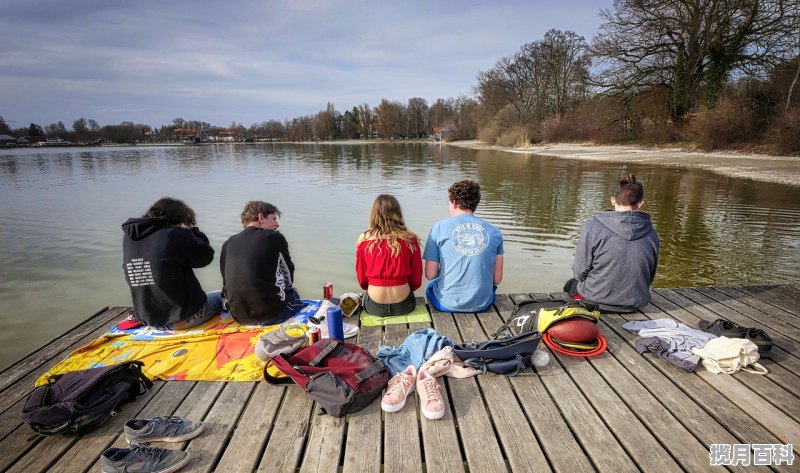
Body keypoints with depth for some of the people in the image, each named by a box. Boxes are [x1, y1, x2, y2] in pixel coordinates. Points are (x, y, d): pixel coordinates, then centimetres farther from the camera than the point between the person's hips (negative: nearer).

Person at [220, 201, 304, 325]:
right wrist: (287, 288, 32)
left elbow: (227, 283, 11)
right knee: (294, 295, 29)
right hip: (270, 314, -4)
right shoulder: (275, 237, -4)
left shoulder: (228, 243, 7)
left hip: (239, 316, 4)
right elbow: (288, 273, 10)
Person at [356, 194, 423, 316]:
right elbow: (417, 280, 1)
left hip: (374, 307, 0)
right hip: (403, 306, 0)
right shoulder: (410, 240, -8)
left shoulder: (364, 240, -7)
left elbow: (362, 280, 3)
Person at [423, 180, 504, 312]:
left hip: (447, 304, -1)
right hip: (483, 304, 2)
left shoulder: (439, 227, -7)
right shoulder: (495, 232, -1)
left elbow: (430, 275, -7)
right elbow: (497, 279, 1)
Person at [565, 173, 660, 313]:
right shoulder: (651, 233, -5)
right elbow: (650, 277, 5)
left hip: (597, 301, -4)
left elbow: (579, 272, -12)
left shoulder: (593, 228, -17)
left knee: (571, 284, 29)